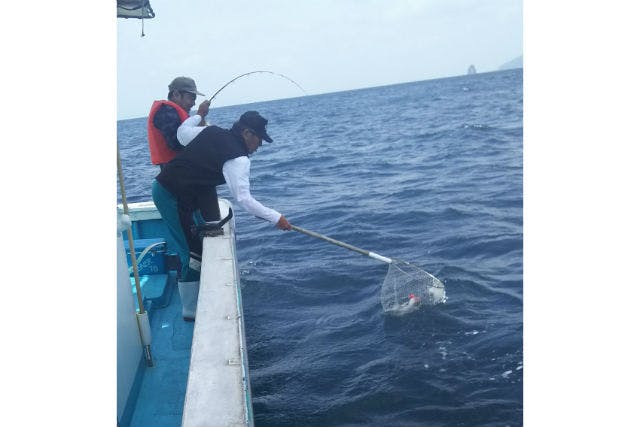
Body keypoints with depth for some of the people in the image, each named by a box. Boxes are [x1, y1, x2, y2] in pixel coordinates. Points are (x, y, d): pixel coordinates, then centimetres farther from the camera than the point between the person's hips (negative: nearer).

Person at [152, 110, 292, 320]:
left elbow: (182, 133, 22)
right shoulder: (238, 158, -15)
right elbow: (243, 198, -20)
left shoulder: (211, 131, 8)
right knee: (193, 252, -3)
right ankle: (191, 310, 6)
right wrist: (276, 218, -15)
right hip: (173, 197, -9)